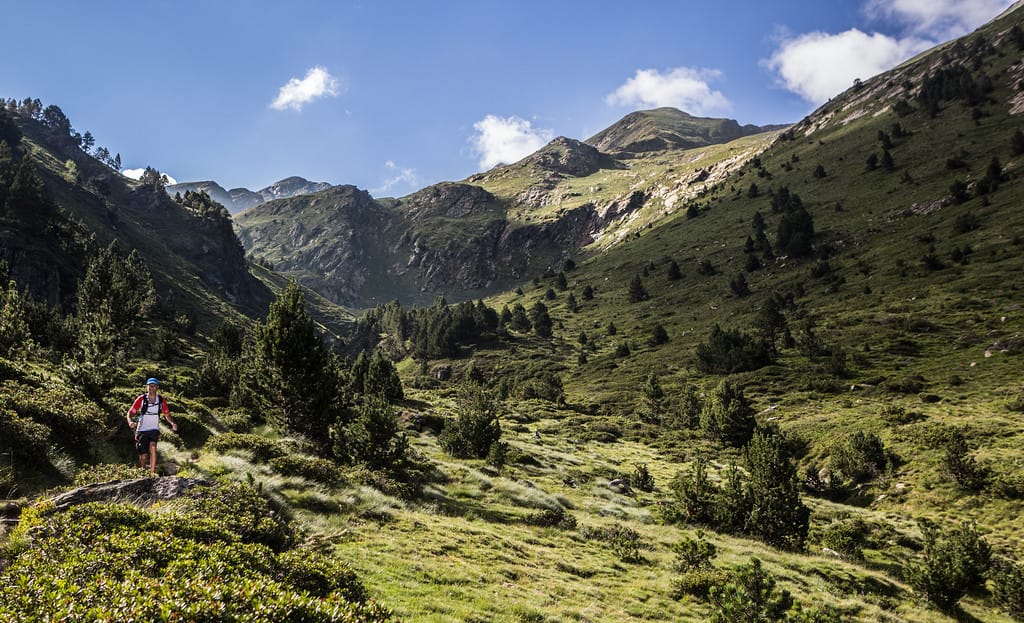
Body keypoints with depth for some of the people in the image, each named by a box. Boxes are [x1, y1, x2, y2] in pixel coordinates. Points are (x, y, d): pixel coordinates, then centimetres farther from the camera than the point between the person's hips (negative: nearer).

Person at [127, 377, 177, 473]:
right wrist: (130, 422, -26)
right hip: (142, 430, 0)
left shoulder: (161, 400, 0)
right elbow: (130, 413, -5)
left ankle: (153, 472, -29)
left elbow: (166, 414, 13)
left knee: (152, 447, -28)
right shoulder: (141, 399, -7)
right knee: (143, 456, 0)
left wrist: (172, 423, -6)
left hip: (154, 430, 0)